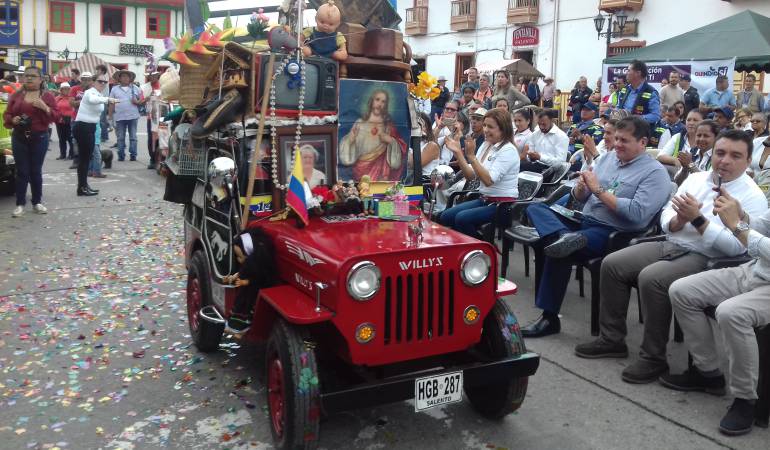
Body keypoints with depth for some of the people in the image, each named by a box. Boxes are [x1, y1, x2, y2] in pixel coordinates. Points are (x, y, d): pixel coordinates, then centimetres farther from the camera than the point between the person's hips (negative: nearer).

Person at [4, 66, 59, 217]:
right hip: (19, 138, 2)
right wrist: (13, 120, -13)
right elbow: (6, 114, 9)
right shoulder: (16, 95, 7)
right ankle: (20, 204, 7)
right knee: (21, 171, 3)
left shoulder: (47, 96, 1)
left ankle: (37, 202, 18)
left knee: (36, 171, 6)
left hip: (39, 138, -1)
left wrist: (45, 107, -21)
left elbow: (56, 116, -4)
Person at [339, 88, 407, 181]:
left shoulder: (388, 126, 4)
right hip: (361, 171, 0)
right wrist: (349, 140, -16)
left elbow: (400, 150, 2)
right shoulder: (359, 124, 4)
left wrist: (391, 140, -14)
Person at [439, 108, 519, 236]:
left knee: (462, 219, -25)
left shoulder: (508, 150, -15)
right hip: (485, 200, 8)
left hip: (503, 203, -8)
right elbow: (470, 175, 4)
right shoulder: (486, 146, 9)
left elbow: (488, 180, -25)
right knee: (445, 217, -6)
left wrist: (471, 156, -27)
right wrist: (458, 153, -6)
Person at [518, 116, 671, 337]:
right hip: (584, 220, 8)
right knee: (536, 208, -14)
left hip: (613, 233, -8)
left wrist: (599, 190, -15)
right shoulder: (608, 157, 16)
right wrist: (580, 188, -8)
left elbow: (637, 213, -19)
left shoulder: (655, 172, -5)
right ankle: (564, 237, -41)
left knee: (559, 252, -32)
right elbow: (580, 197, 18)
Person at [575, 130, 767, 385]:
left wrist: (697, 219, -24)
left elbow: (736, 247, -19)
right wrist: (679, 221, -12)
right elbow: (666, 216, 12)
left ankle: (654, 358, -15)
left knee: (651, 279, -31)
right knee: (611, 264, -6)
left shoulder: (752, 197, -7)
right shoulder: (696, 179, 12)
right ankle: (611, 339, 6)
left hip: (704, 259, -7)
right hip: (670, 245, 7)